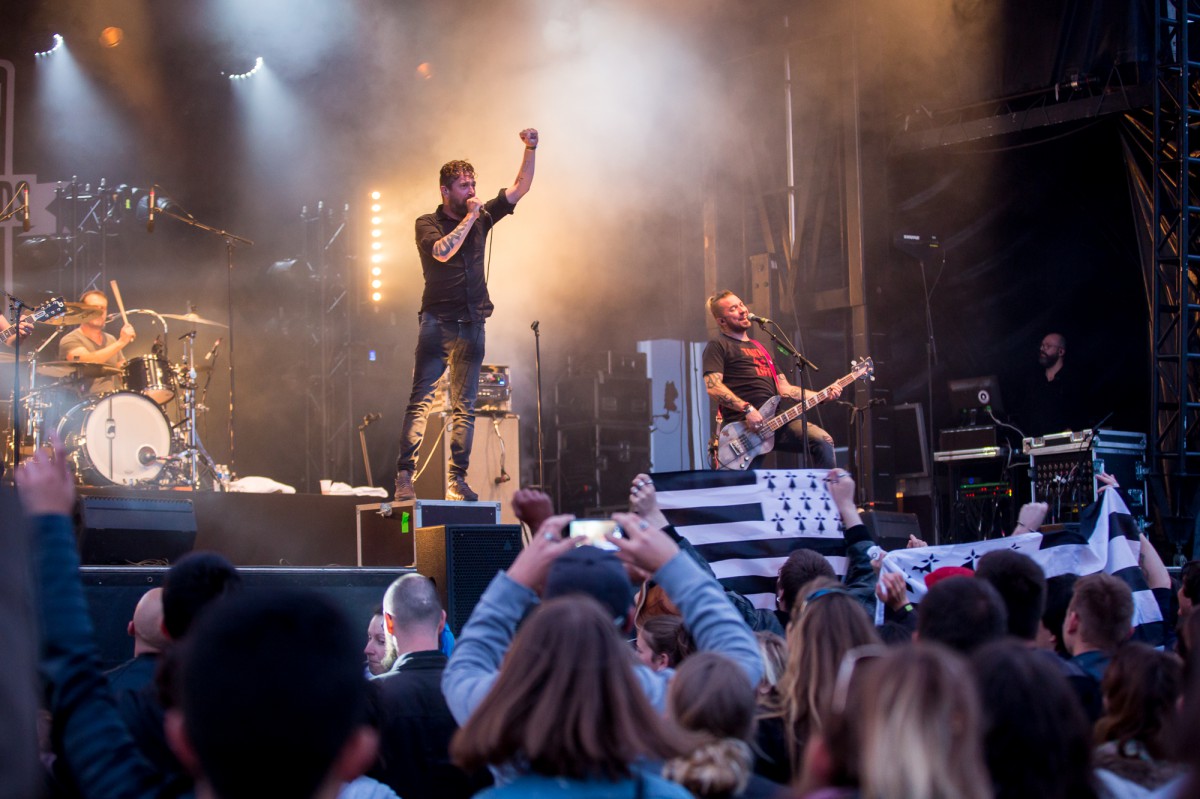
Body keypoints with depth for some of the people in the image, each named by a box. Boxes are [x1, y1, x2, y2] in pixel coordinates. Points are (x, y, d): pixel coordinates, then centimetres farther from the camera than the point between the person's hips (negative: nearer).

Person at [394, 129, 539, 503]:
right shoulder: (427, 223, 2)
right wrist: (469, 218, -9)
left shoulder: (481, 217, 13)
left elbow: (519, 189, 11)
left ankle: (456, 480, 4)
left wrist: (530, 150, -1)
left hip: (471, 325, 5)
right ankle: (405, 478, -15)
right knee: (421, 401, -11)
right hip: (437, 322, -5)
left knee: (464, 407, 3)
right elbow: (442, 251, -18)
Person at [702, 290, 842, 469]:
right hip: (744, 426, -6)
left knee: (823, 441, -14)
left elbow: (784, 389, 24)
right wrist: (747, 409, -22)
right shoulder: (718, 346, 4)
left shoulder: (759, 348, 28)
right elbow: (713, 387, -12)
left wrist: (823, 395, 12)